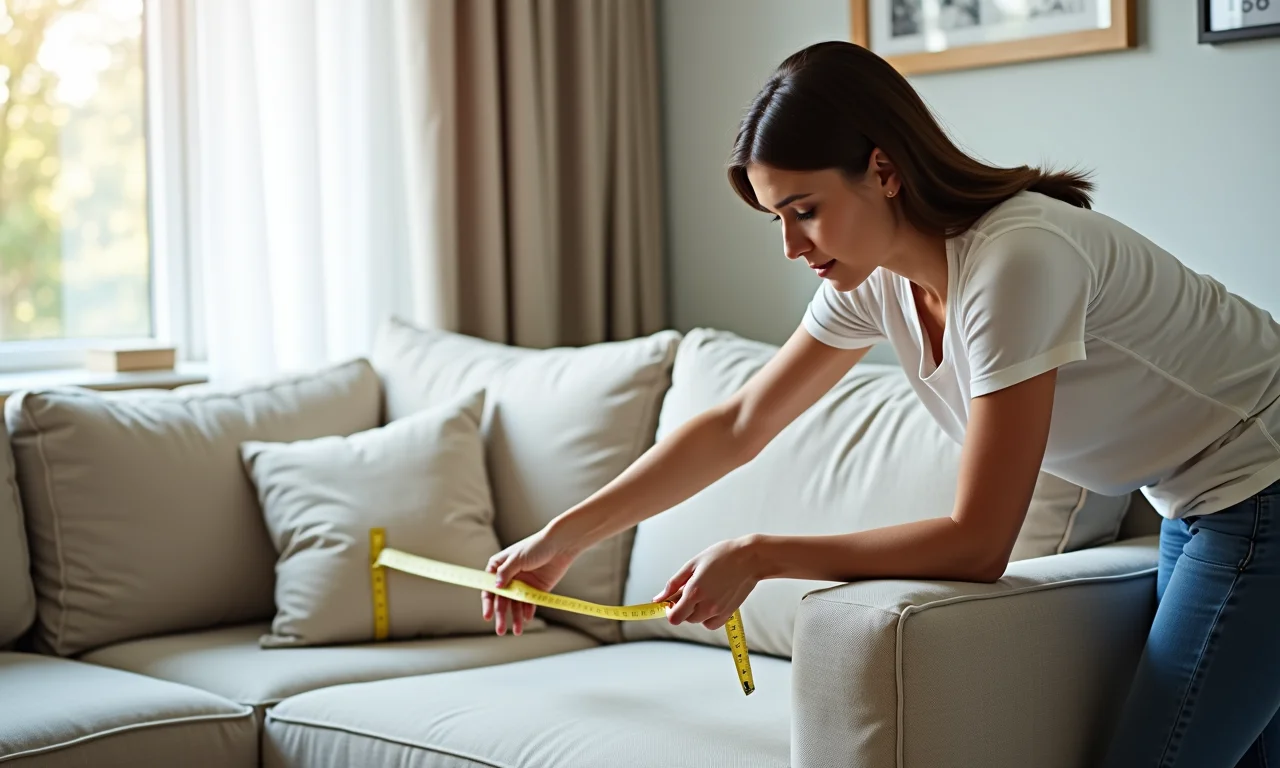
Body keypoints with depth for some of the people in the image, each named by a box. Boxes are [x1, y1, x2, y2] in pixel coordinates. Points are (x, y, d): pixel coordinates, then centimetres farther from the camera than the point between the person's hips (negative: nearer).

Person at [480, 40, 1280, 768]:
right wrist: (564, 537, 7)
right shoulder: (872, 277, -4)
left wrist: (758, 556, -21)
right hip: (1197, 511, 8)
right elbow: (737, 427, 7)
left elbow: (977, 544, -27)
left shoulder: (1017, 258, -30)